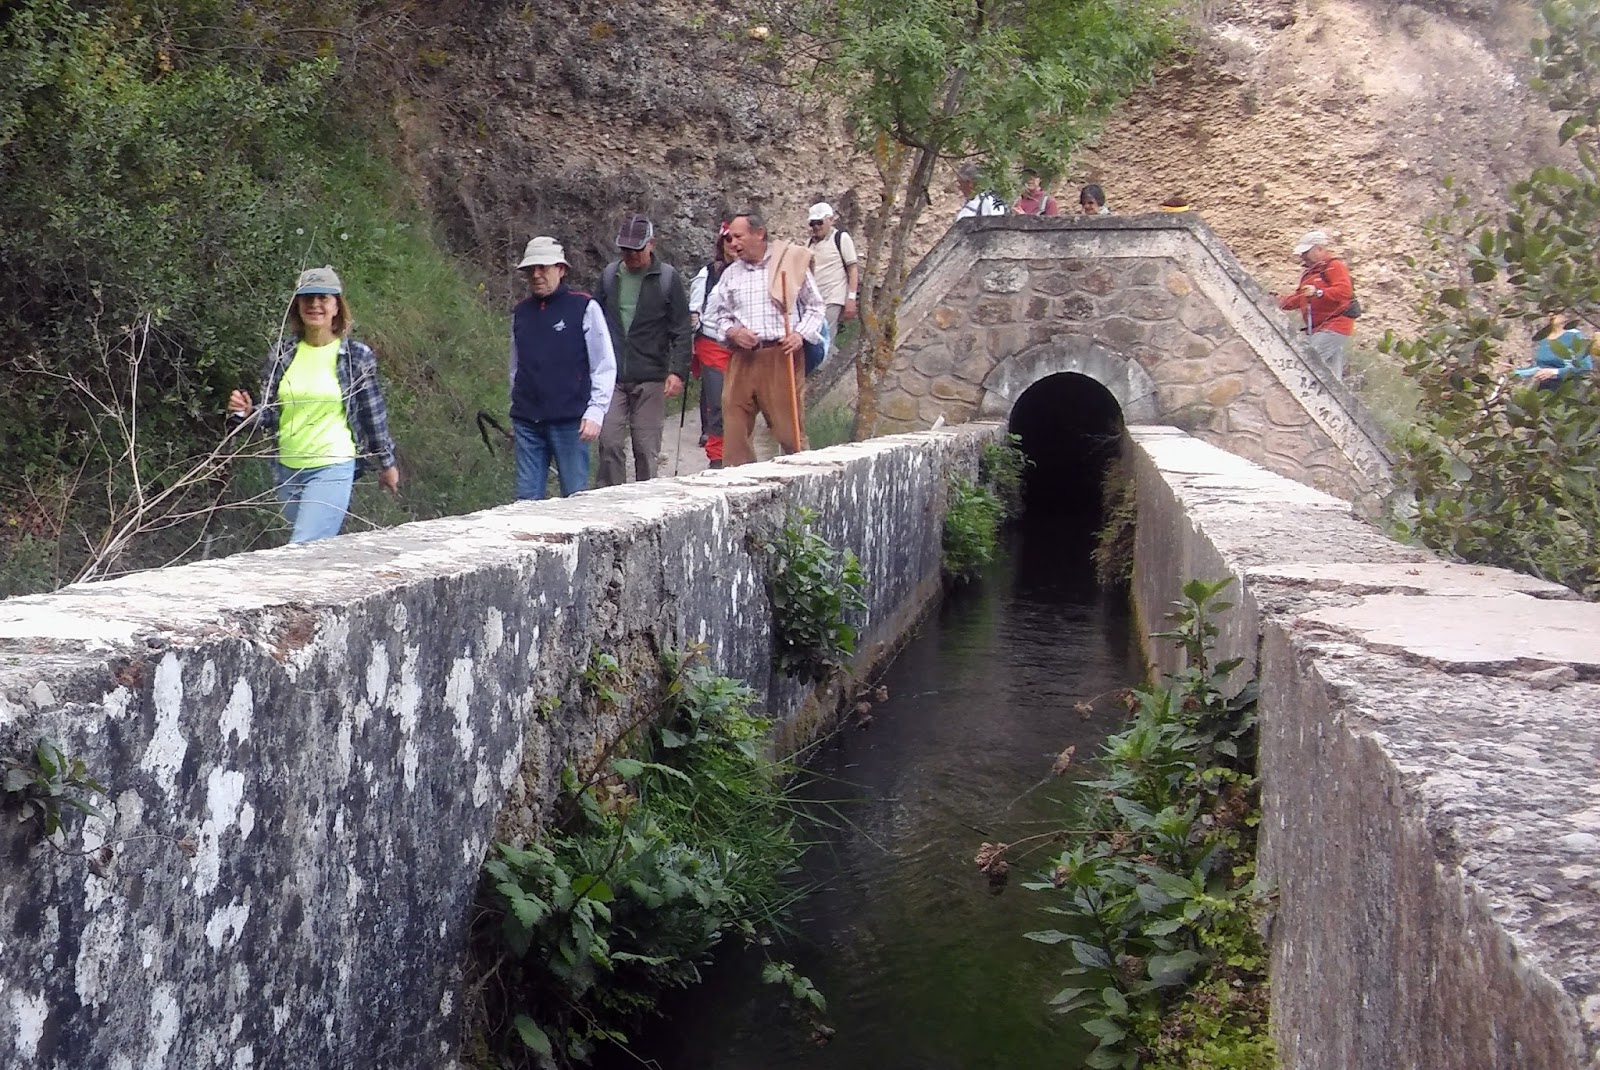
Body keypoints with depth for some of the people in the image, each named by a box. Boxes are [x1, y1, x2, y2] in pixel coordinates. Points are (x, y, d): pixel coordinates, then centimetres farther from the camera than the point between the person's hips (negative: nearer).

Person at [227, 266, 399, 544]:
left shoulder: (358, 356, -6)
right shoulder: (282, 353, 3)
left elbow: (373, 415, 2)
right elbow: (271, 415, 11)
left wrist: (386, 464, 10)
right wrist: (248, 412, -11)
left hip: (332, 469, -5)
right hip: (288, 468, 5)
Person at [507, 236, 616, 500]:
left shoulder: (584, 307, -2)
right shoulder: (521, 312, 13)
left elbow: (605, 366, -3)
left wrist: (595, 412, -11)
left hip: (569, 421, -4)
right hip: (527, 422, 4)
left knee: (575, 497, 0)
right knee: (527, 499, 4)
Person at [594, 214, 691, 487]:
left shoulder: (668, 278, 1)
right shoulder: (609, 275, 11)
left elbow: (682, 331, -1)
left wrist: (678, 371, -12)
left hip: (651, 378, -2)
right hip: (611, 377, 2)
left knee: (647, 448, 2)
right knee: (610, 443, -5)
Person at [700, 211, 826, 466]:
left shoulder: (790, 262, 4)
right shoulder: (731, 273, 14)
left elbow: (815, 307, 9)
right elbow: (716, 314, 20)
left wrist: (801, 334, -7)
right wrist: (732, 332, -1)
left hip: (782, 356, -3)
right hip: (742, 359, 3)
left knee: (789, 426, -3)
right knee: (734, 427, 0)